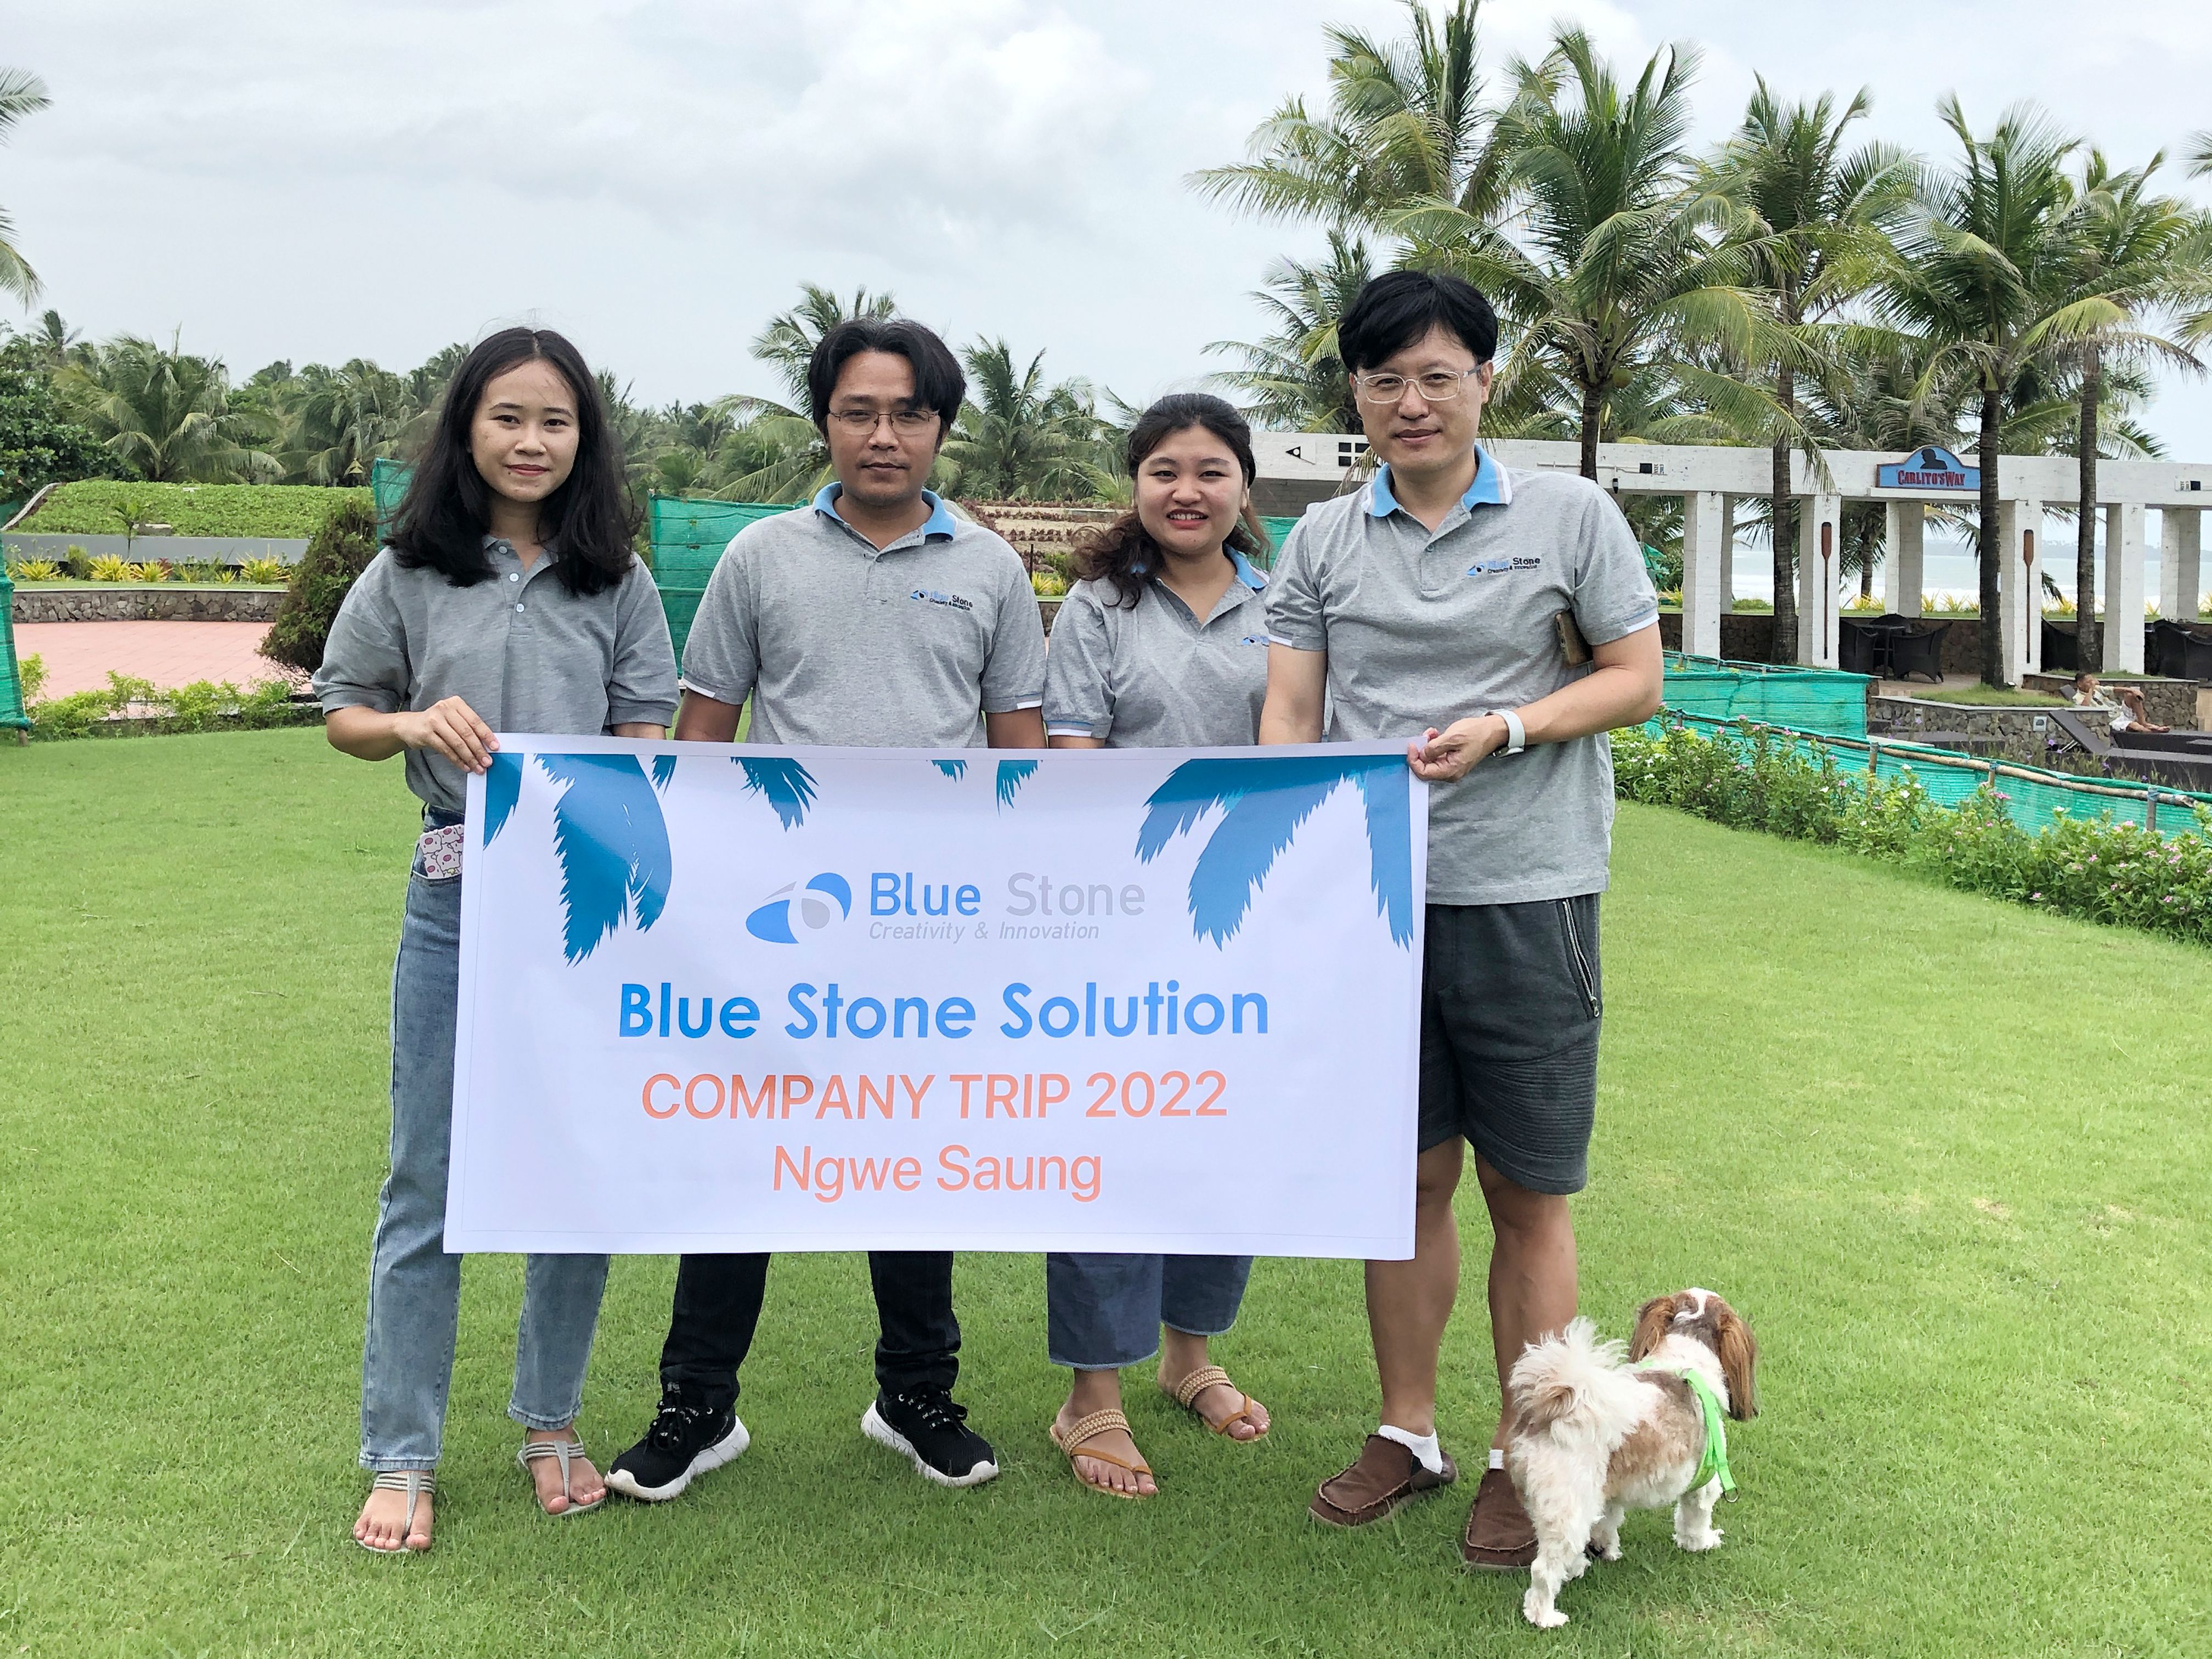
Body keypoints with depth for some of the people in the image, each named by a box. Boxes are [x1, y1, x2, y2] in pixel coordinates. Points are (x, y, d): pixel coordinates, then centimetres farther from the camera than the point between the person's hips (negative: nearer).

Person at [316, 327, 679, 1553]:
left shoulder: (617, 580, 4)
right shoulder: (410, 574, 3)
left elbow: (645, 741, 4)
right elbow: (341, 715, 10)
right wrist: (417, 724, -12)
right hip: (455, 900, -1)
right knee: (428, 1187, 5)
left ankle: (551, 1426, 26)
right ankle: (401, 1456, 18)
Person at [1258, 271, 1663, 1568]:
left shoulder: (1572, 516, 3)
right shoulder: (1324, 541, 10)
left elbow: (1636, 679, 3)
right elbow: (1291, 710, 7)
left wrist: (1506, 728, -13)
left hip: (1524, 892, -2)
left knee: (1528, 1193, 4)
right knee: (1407, 1174, 12)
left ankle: (1525, 1456, 20)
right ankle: (1408, 1432, 28)